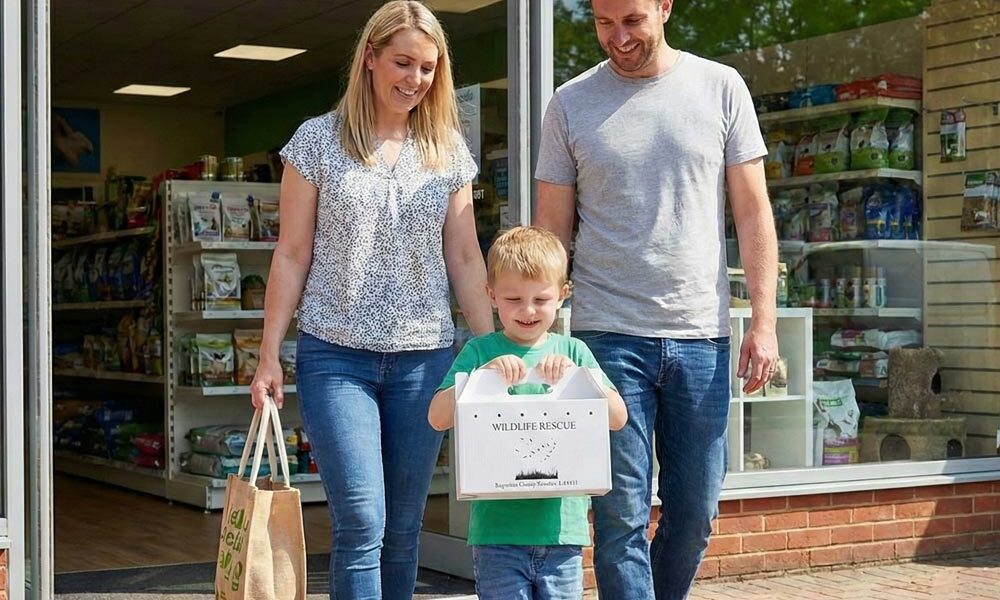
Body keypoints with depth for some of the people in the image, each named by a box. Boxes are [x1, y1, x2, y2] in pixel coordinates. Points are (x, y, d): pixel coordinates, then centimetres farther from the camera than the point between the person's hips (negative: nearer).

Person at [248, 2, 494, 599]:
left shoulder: (448, 149, 9)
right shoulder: (318, 140, 1)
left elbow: (465, 259, 10)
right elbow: (292, 255, 2)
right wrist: (269, 356, -1)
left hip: (424, 356, 3)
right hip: (336, 355, -3)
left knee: (403, 527, 8)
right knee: (361, 523, -10)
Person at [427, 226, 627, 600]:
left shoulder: (572, 352, 8)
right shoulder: (480, 352, 3)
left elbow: (617, 417, 0)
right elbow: (438, 417, -7)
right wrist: (486, 373, -18)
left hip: (563, 525, 2)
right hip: (497, 528, -2)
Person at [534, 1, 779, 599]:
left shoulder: (721, 87, 5)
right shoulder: (571, 103, 4)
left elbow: (753, 212, 5)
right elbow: (552, 228, 5)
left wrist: (764, 320, -2)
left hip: (701, 334, 1)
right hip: (609, 334, -1)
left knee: (696, 510, 8)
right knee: (621, 515, -2)